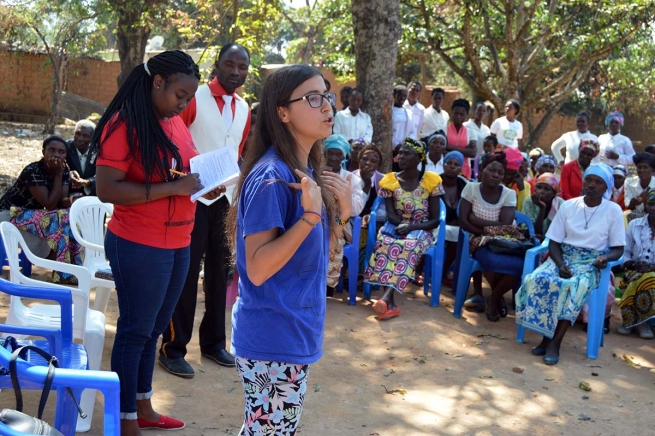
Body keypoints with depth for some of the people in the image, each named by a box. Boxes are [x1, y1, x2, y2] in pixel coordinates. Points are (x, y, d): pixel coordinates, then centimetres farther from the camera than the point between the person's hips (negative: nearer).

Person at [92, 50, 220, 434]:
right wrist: (173, 188, -24)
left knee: (154, 329, 16)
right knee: (136, 330, 2)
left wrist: (206, 185, 1)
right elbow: (106, 190, -22)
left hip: (178, 244, 8)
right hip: (139, 247, -8)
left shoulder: (176, 122, 9)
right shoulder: (125, 125, -16)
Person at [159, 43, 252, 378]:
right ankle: (173, 348, 9)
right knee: (186, 271, -1)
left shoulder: (244, 109, 10)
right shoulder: (194, 99, -8)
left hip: (226, 199, 6)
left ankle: (213, 341, 25)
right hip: (194, 196, -6)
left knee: (219, 270, 12)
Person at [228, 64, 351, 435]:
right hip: (273, 339, -9)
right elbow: (257, 269, -23)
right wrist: (309, 214, -29)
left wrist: (342, 211, -1)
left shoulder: (307, 172, 7)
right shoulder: (271, 177, -19)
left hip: (297, 334, 9)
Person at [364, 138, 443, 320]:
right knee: (384, 242, -35)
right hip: (396, 227, 2)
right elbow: (390, 214, -2)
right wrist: (401, 225, -24)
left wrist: (411, 227, -19)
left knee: (409, 246, -37)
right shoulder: (390, 181, 6)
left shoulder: (431, 181, 0)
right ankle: (390, 302, -44)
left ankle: (386, 298, -51)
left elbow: (435, 220, -3)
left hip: (421, 230, -2)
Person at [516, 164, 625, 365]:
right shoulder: (568, 206, 3)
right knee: (537, 280, -30)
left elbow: (618, 249, 2)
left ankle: (554, 342, -29)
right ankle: (547, 336, -20)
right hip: (563, 257, 2)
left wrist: (605, 257, -22)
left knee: (576, 286, -36)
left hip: (591, 263, -2)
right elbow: (554, 243, 3)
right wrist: (560, 264, -17)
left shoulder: (613, 211, -1)